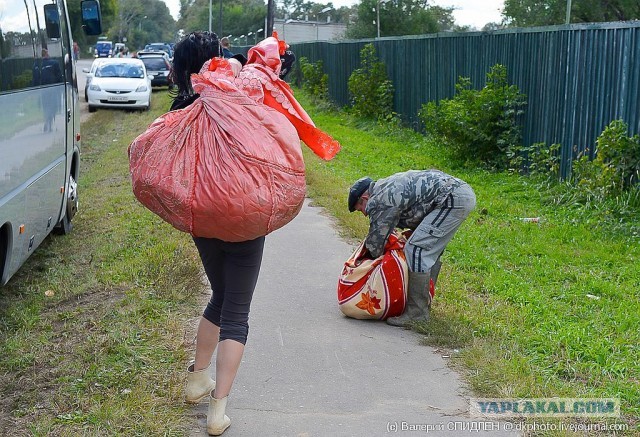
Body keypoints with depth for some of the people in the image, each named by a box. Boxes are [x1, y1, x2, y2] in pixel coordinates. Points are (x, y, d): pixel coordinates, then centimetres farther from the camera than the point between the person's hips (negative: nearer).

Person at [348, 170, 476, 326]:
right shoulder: (386, 186, 23)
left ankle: (417, 313, -8)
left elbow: (375, 245, -1)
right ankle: (424, 303, 28)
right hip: (464, 192, 11)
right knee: (430, 250, 20)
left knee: (416, 249, -12)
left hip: (453, 199, -11)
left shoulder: (379, 201, -7)